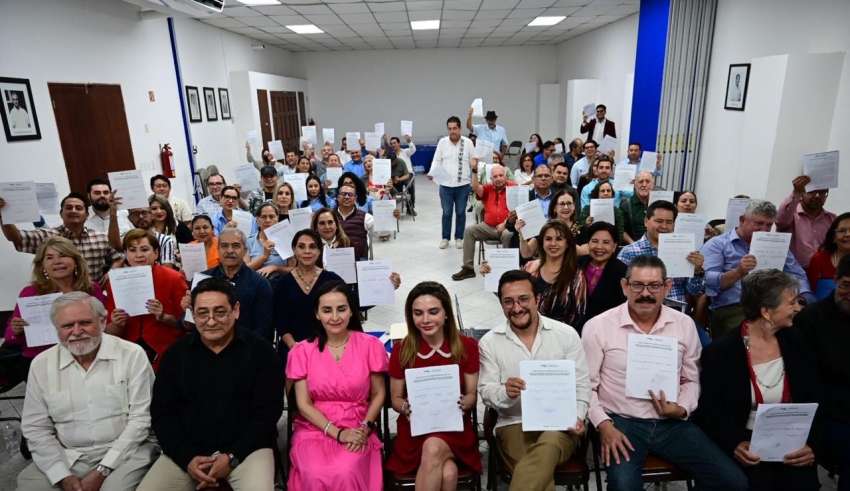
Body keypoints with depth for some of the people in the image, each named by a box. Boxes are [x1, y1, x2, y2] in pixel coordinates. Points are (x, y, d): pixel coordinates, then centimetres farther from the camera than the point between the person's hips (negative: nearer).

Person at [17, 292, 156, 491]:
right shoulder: (41, 364, 3)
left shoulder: (132, 355, -8)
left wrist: (102, 470, -14)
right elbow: (36, 428, 5)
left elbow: (140, 418, -9)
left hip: (124, 452, -3)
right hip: (66, 457, 4)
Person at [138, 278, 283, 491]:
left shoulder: (260, 351, -6)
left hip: (247, 448, -3)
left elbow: (268, 412, -6)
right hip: (187, 451, 4)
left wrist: (232, 457, -14)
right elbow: (162, 413, 5)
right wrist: (187, 457, -8)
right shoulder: (177, 353, 4)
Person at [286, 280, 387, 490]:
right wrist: (338, 433, -10)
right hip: (314, 429, 1)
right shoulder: (302, 351, 1)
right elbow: (303, 404, 0)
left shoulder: (370, 345, -2)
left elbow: (378, 394, 5)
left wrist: (365, 427, -11)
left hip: (356, 432, -1)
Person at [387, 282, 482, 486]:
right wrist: (406, 407, -16)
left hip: (455, 426, 1)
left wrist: (462, 403, -18)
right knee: (447, 473, -30)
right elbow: (395, 398, 7)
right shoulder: (401, 350, -3)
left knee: (433, 448, -32)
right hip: (414, 427, 0)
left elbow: (472, 394, 5)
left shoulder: (467, 346, -2)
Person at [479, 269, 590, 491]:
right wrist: (505, 393, -21)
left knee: (548, 445, -34)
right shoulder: (489, 342, 1)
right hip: (515, 424, 0)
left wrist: (577, 418, -10)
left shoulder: (566, 334, 2)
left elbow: (581, 385, 6)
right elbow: (486, 391, 1)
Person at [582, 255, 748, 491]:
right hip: (621, 422, -4)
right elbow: (587, 385, -3)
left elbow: (691, 380, 14)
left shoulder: (684, 324, 4)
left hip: (673, 423, 4)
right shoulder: (597, 327, -7)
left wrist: (681, 409, -5)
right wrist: (604, 425, -14)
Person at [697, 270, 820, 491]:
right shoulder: (719, 352, -10)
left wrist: (810, 443, -8)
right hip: (747, 446, -4)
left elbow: (814, 401, 6)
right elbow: (709, 411, -7)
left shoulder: (795, 342, 6)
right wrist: (735, 443, -22)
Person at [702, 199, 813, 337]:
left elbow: (797, 276, 19)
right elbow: (709, 282, -7)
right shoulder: (717, 244, 6)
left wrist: (804, 298, -2)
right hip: (733, 308, -6)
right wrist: (738, 272, -23)